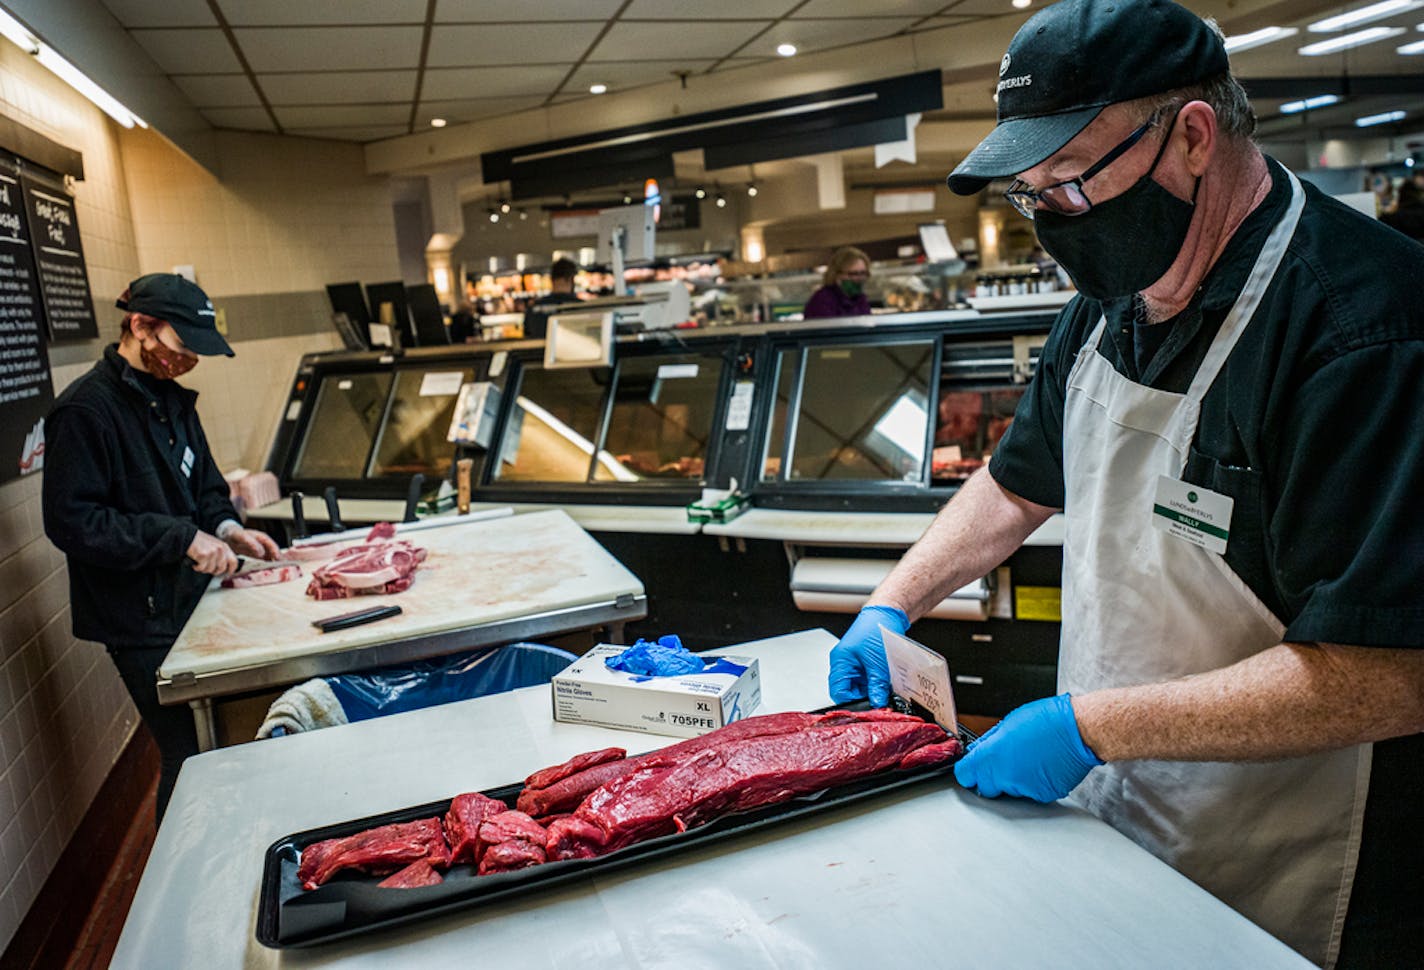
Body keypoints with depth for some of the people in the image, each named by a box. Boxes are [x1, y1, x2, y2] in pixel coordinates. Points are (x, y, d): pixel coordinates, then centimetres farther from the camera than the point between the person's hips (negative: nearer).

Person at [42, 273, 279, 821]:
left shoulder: (170, 398, 11)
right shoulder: (86, 410, -15)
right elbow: (72, 523, -19)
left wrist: (225, 528, 1)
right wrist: (183, 538, -21)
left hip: (190, 600, 8)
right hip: (141, 622, -8)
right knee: (188, 754, 0)